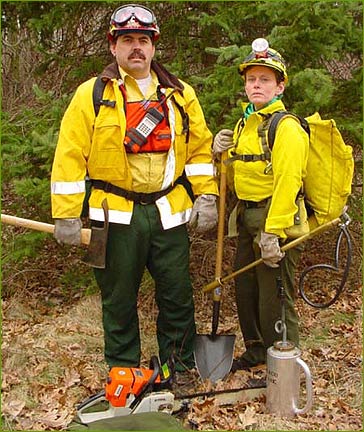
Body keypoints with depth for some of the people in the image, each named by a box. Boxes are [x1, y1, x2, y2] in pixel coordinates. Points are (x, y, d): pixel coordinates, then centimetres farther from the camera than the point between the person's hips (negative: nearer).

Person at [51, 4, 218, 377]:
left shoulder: (180, 95, 10)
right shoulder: (92, 94, -1)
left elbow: (200, 148, 11)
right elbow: (70, 156, -5)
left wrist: (206, 196, 2)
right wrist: (67, 215, -10)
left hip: (169, 212, 3)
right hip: (116, 215, -2)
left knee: (177, 295, 9)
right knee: (119, 298, 9)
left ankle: (180, 368, 28)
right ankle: (123, 373, 26)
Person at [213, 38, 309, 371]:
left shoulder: (287, 127, -13)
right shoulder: (244, 124, 15)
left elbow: (287, 183, -22)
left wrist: (273, 232, -26)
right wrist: (221, 153, 1)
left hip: (277, 219, -9)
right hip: (247, 219, 9)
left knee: (275, 299, -2)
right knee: (245, 290, 19)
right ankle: (257, 350, 38)